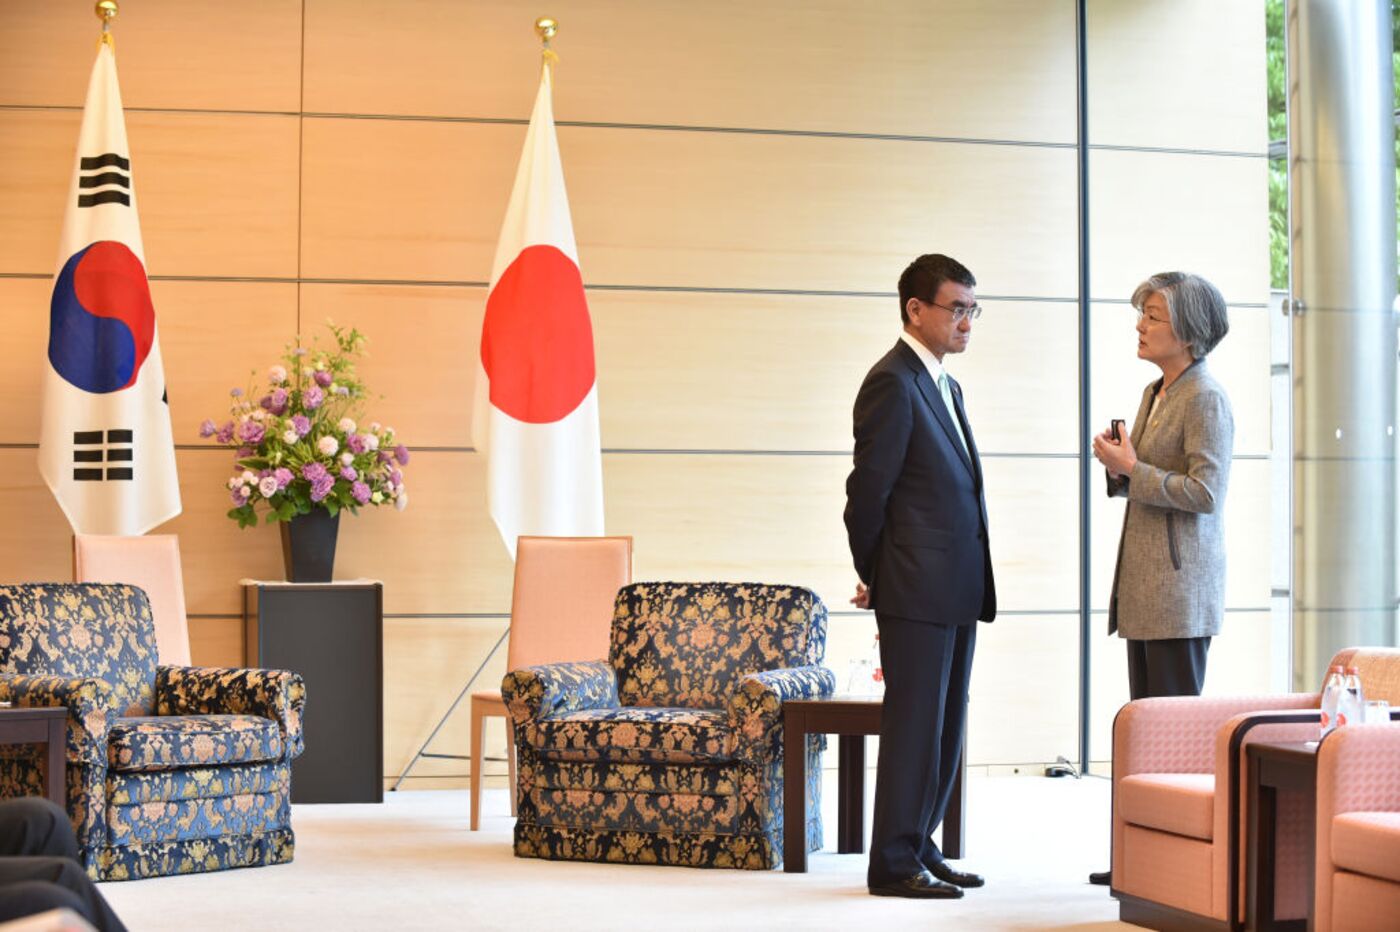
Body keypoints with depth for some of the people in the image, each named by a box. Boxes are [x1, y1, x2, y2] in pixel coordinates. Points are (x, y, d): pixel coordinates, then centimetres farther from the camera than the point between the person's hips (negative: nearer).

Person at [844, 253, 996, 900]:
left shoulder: (945, 387, 18)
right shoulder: (893, 383, -11)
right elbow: (868, 489, -12)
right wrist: (873, 578, -2)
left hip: (958, 591, 9)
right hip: (917, 590, -9)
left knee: (946, 727, 12)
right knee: (913, 724, -4)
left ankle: (919, 849, 21)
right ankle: (893, 863, 3)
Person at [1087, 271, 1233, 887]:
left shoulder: (1206, 399, -11)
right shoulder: (1154, 394, 17)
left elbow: (1205, 491, -19)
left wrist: (1133, 471, -14)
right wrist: (1121, 469, 5)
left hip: (1180, 583, -10)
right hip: (1143, 583, 10)